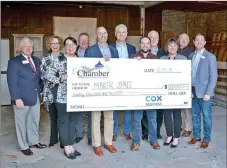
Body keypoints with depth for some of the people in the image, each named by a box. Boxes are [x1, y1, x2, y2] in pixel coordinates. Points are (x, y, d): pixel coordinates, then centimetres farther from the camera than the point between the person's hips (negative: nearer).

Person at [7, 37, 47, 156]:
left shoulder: (37, 60, 11)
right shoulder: (14, 61, -7)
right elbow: (12, 82, -12)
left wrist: (41, 92, 6)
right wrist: (17, 98, -19)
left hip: (36, 97, 6)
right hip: (22, 98, -5)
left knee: (34, 121, 17)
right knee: (22, 123, 8)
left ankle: (34, 141, 33)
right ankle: (24, 146, 21)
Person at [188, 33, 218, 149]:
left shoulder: (210, 57, -6)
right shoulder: (191, 56, 9)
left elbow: (214, 76, -10)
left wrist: (208, 93, -15)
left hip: (204, 92, -4)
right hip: (193, 91, 5)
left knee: (206, 116, 5)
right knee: (195, 115, 14)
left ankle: (206, 139, 18)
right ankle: (196, 136, 28)